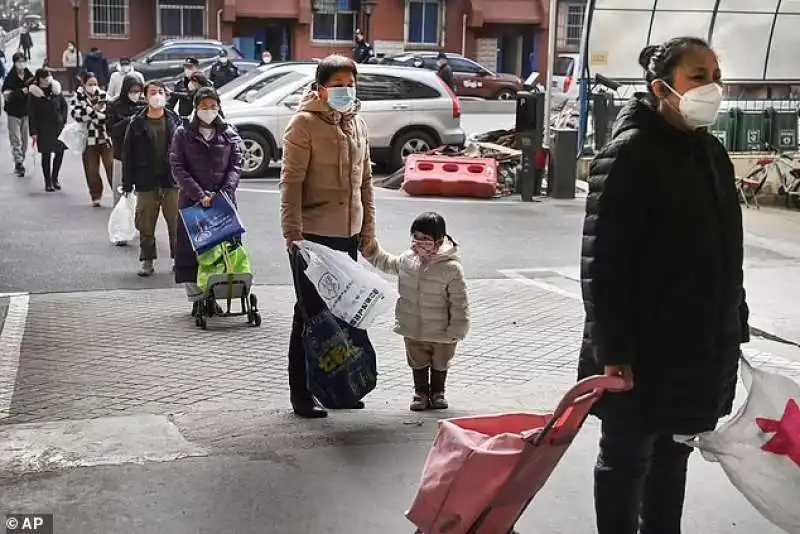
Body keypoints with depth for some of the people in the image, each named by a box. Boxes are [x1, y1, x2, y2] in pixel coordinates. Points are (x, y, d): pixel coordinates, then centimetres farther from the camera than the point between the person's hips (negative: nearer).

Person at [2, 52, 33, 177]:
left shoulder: (29, 76, 1)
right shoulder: (10, 78, -9)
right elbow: (7, 95, -15)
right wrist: (21, 92, -25)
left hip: (27, 111, 4)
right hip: (14, 112, -4)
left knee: (25, 138, 9)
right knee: (16, 139, -5)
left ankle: (20, 161, 21)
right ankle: (19, 163, -6)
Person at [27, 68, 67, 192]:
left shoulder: (55, 88, 1)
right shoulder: (34, 93, -8)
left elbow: (64, 105, 13)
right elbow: (31, 114, -7)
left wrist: (63, 120, 2)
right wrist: (33, 132, -11)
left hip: (58, 127, 3)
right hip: (43, 128, -3)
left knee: (60, 152, 4)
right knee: (46, 154, 1)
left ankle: (55, 178, 24)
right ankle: (48, 182, 10)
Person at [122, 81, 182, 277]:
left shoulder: (175, 121, 5)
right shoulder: (137, 123, 3)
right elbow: (128, 154, 4)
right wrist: (127, 183, 0)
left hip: (172, 181, 0)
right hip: (146, 183, 0)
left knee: (177, 223, 1)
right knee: (146, 225, 4)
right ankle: (147, 261, 15)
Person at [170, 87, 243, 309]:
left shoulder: (229, 134, 11)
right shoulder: (183, 134, 6)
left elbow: (236, 165, 5)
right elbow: (177, 167, -2)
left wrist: (225, 192, -11)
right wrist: (199, 194, -12)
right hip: (192, 200, -1)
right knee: (191, 249, -3)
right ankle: (197, 297, 3)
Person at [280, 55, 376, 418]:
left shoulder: (357, 123, 11)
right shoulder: (304, 124, -11)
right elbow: (291, 183, -15)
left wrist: (368, 227, 13)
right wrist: (292, 234, -21)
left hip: (348, 235, 7)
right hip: (314, 235, -7)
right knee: (310, 314, 1)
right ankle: (301, 395, 11)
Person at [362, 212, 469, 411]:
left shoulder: (451, 268, -22)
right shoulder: (408, 259, -5)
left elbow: (459, 301, -17)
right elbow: (389, 264, 20)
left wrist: (457, 329, -16)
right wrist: (372, 253, 12)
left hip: (441, 333, -3)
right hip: (413, 329, 4)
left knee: (440, 364, 18)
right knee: (418, 363, 16)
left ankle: (437, 392, 37)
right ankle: (421, 392, 33)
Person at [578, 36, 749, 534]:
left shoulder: (711, 152, 9)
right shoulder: (629, 155, -15)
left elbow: (724, 252, 15)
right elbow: (604, 262, -19)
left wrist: (735, 326, 15)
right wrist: (613, 350, -22)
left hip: (703, 344, 8)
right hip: (646, 346, -7)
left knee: (674, 455, 19)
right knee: (627, 457, 8)